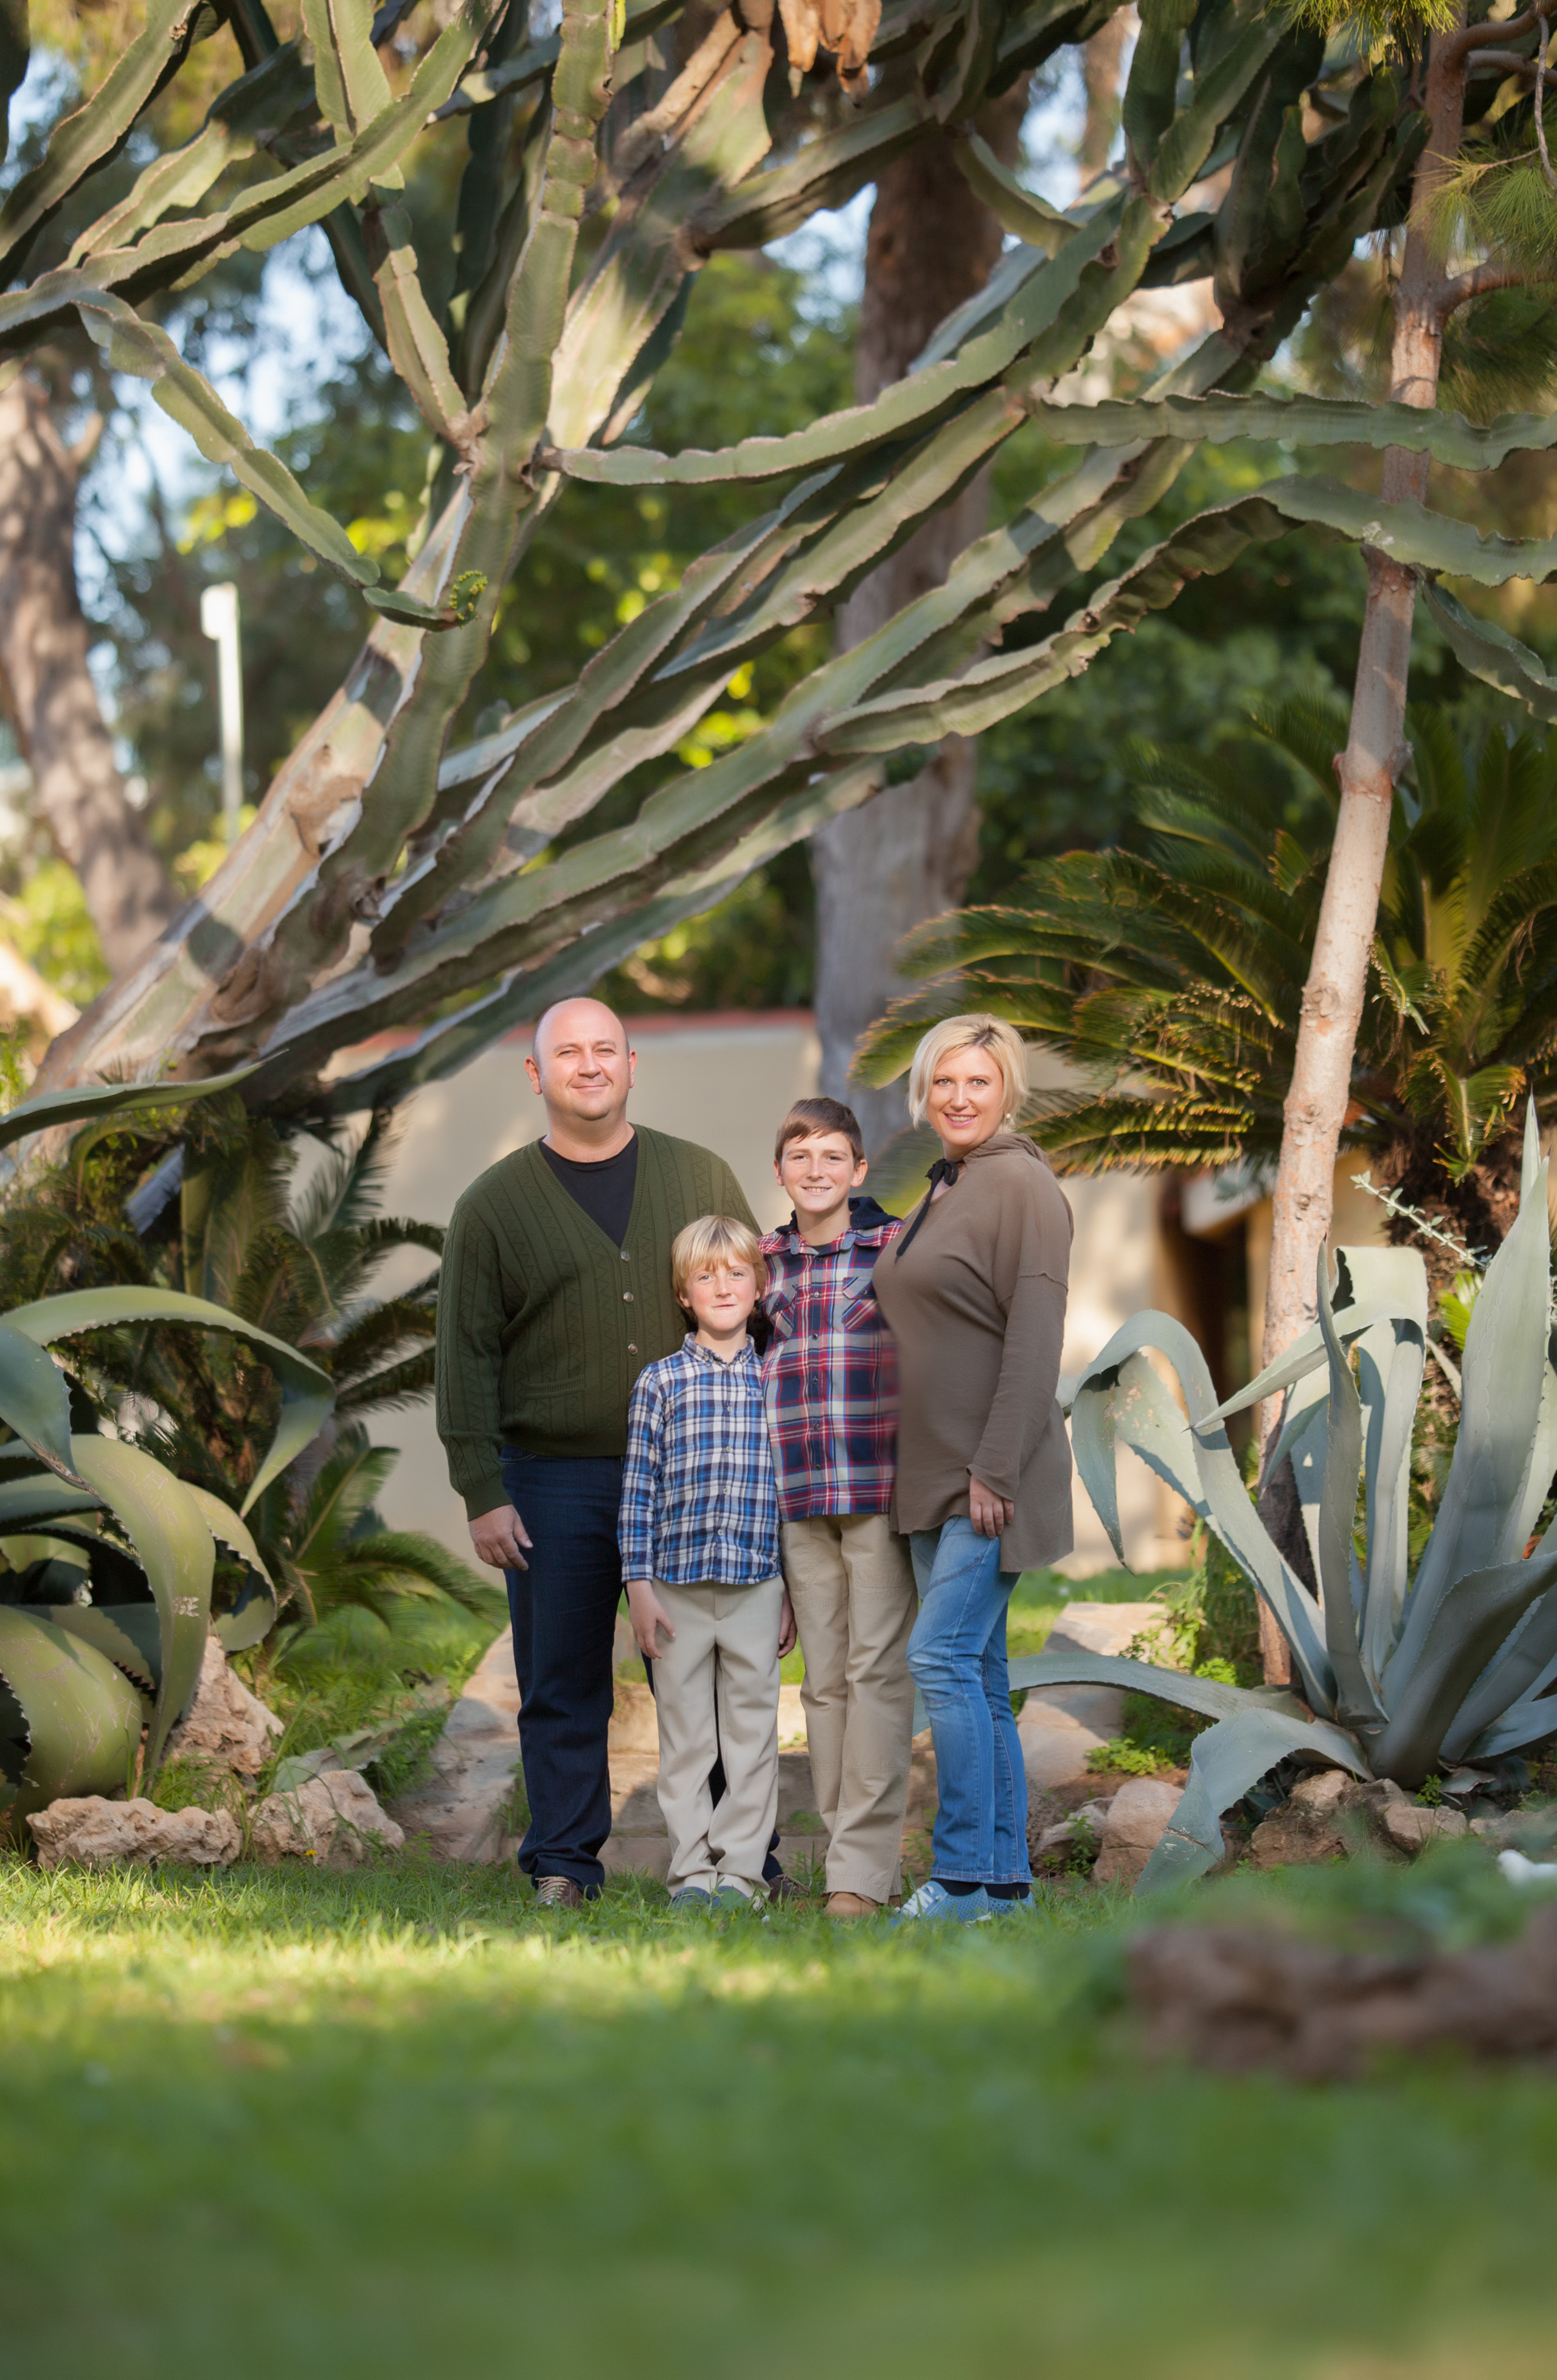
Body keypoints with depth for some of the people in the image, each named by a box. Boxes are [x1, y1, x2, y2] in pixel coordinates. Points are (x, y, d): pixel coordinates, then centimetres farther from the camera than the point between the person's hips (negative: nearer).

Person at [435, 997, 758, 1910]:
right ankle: (564, 1864, 9)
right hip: (554, 1482, 0)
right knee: (562, 1688, 2)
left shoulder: (702, 1178, 9)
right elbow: (467, 1359, 3)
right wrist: (483, 1495, -5)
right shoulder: (496, 1205, 5)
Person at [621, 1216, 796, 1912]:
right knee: (685, 1735, 4)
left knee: (752, 1731, 2)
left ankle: (741, 1869, 9)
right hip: (677, 1586, -1)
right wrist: (639, 1586, -3)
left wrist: (793, 1592, 7)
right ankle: (690, 1872, 9)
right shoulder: (660, 1383, 3)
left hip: (757, 1586, 1)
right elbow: (638, 1488, 3)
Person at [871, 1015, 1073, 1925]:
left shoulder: (1021, 1185, -11)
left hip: (991, 1474, -9)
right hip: (938, 1475, 9)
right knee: (976, 1670, 9)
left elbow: (1034, 1340, -18)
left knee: (943, 1656, -14)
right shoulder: (943, 1190, 17)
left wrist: (997, 1474, -21)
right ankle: (1005, 1875, 12)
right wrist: (945, 1474, 17)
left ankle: (966, 1874, -12)